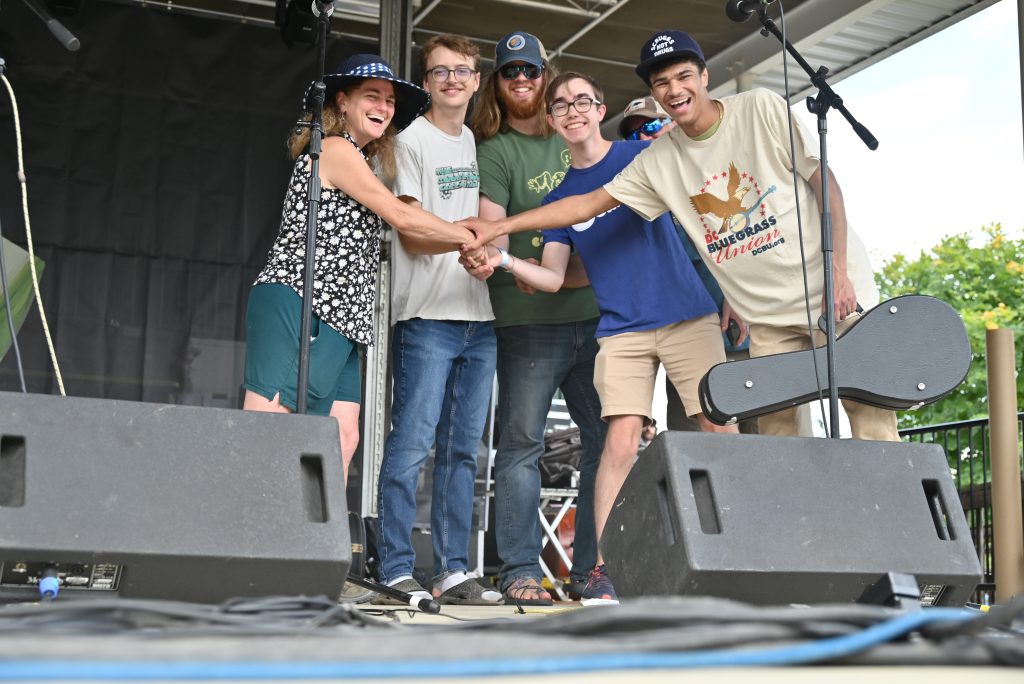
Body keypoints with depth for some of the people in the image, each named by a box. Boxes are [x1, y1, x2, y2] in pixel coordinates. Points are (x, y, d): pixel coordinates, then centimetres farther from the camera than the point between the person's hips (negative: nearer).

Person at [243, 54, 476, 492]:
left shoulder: (359, 160, 24)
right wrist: (472, 237, 3)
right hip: (296, 305, -10)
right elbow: (402, 217, -8)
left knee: (343, 438, 3)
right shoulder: (336, 149, -5)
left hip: (337, 319, 10)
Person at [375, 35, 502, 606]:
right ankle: (397, 572, -4)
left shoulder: (480, 144, 19)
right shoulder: (412, 141, 0)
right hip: (428, 315, -6)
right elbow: (412, 236, -8)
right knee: (413, 445, -9)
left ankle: (455, 572, 10)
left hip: (479, 318, 6)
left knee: (463, 450, 6)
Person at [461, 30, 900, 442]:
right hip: (768, 317, 3)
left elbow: (825, 182, -4)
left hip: (831, 290, -3)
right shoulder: (658, 161, 4)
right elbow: (589, 203, 6)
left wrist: (839, 270, -13)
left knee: (872, 420, -7)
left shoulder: (761, 108, -5)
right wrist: (501, 225, -2)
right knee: (775, 434, -4)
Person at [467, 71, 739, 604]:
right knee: (621, 438, -13)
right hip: (621, 330, 1)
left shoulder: (645, 154, 6)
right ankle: (603, 570, -8)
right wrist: (504, 260, -11)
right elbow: (552, 278, 5)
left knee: (721, 431, -6)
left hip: (689, 317, -1)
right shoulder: (558, 197, 12)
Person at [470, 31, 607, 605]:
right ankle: (521, 572, 2)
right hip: (530, 319, -5)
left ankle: (593, 568, 12)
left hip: (595, 311, 5)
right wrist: (533, 269, -25)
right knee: (522, 443, -4)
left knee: (609, 439, 3)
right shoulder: (495, 151, 3)